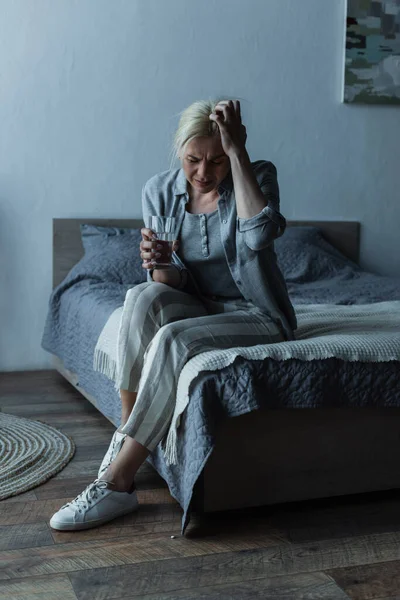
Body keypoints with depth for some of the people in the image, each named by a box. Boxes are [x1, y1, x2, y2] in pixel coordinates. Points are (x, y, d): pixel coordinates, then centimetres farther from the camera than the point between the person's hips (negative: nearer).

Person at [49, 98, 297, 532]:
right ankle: (126, 434, -18)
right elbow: (173, 284, -3)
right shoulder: (159, 191, -2)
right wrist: (158, 263, -27)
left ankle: (116, 483, -25)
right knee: (143, 296, -30)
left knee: (171, 339, -33)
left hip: (258, 317, -3)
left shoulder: (257, 176, -9)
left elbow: (259, 234, -32)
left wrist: (236, 150, -27)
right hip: (197, 309, 4)